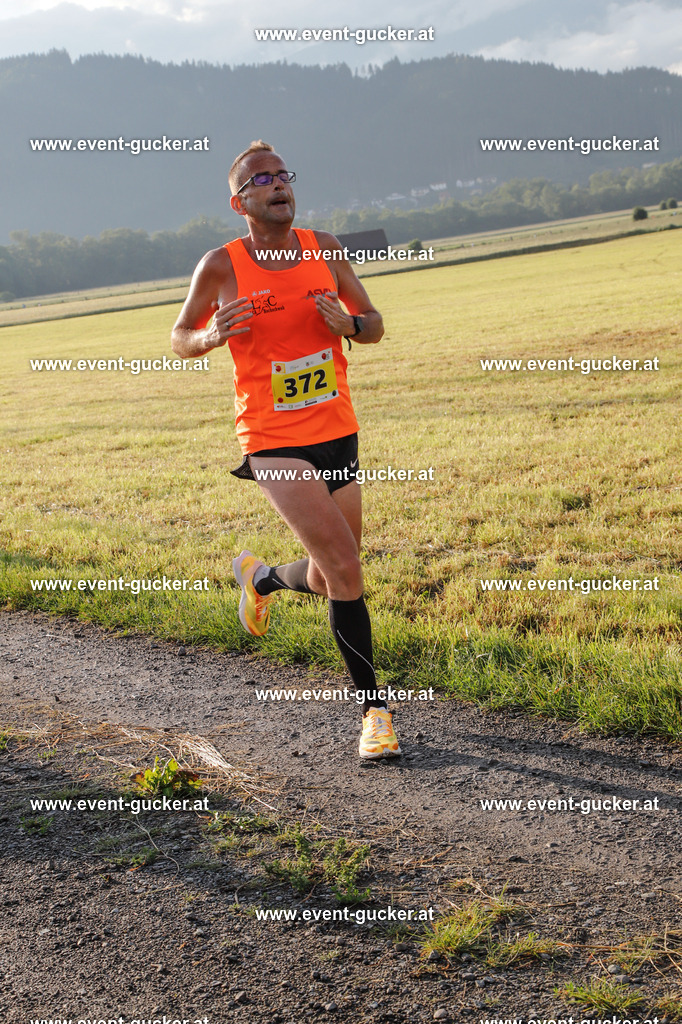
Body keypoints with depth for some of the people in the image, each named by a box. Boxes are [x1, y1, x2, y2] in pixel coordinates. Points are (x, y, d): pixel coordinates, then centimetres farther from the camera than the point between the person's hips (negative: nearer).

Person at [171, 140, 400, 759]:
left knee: (328, 581, 13)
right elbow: (180, 339, 7)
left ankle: (261, 577, 48)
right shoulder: (221, 266, -6)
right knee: (344, 566, -17)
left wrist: (349, 324, -12)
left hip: (338, 434, 5)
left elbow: (374, 327, 12)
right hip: (274, 441, -5)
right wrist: (211, 335, -16)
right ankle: (374, 708, -5)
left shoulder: (324, 249, 4)